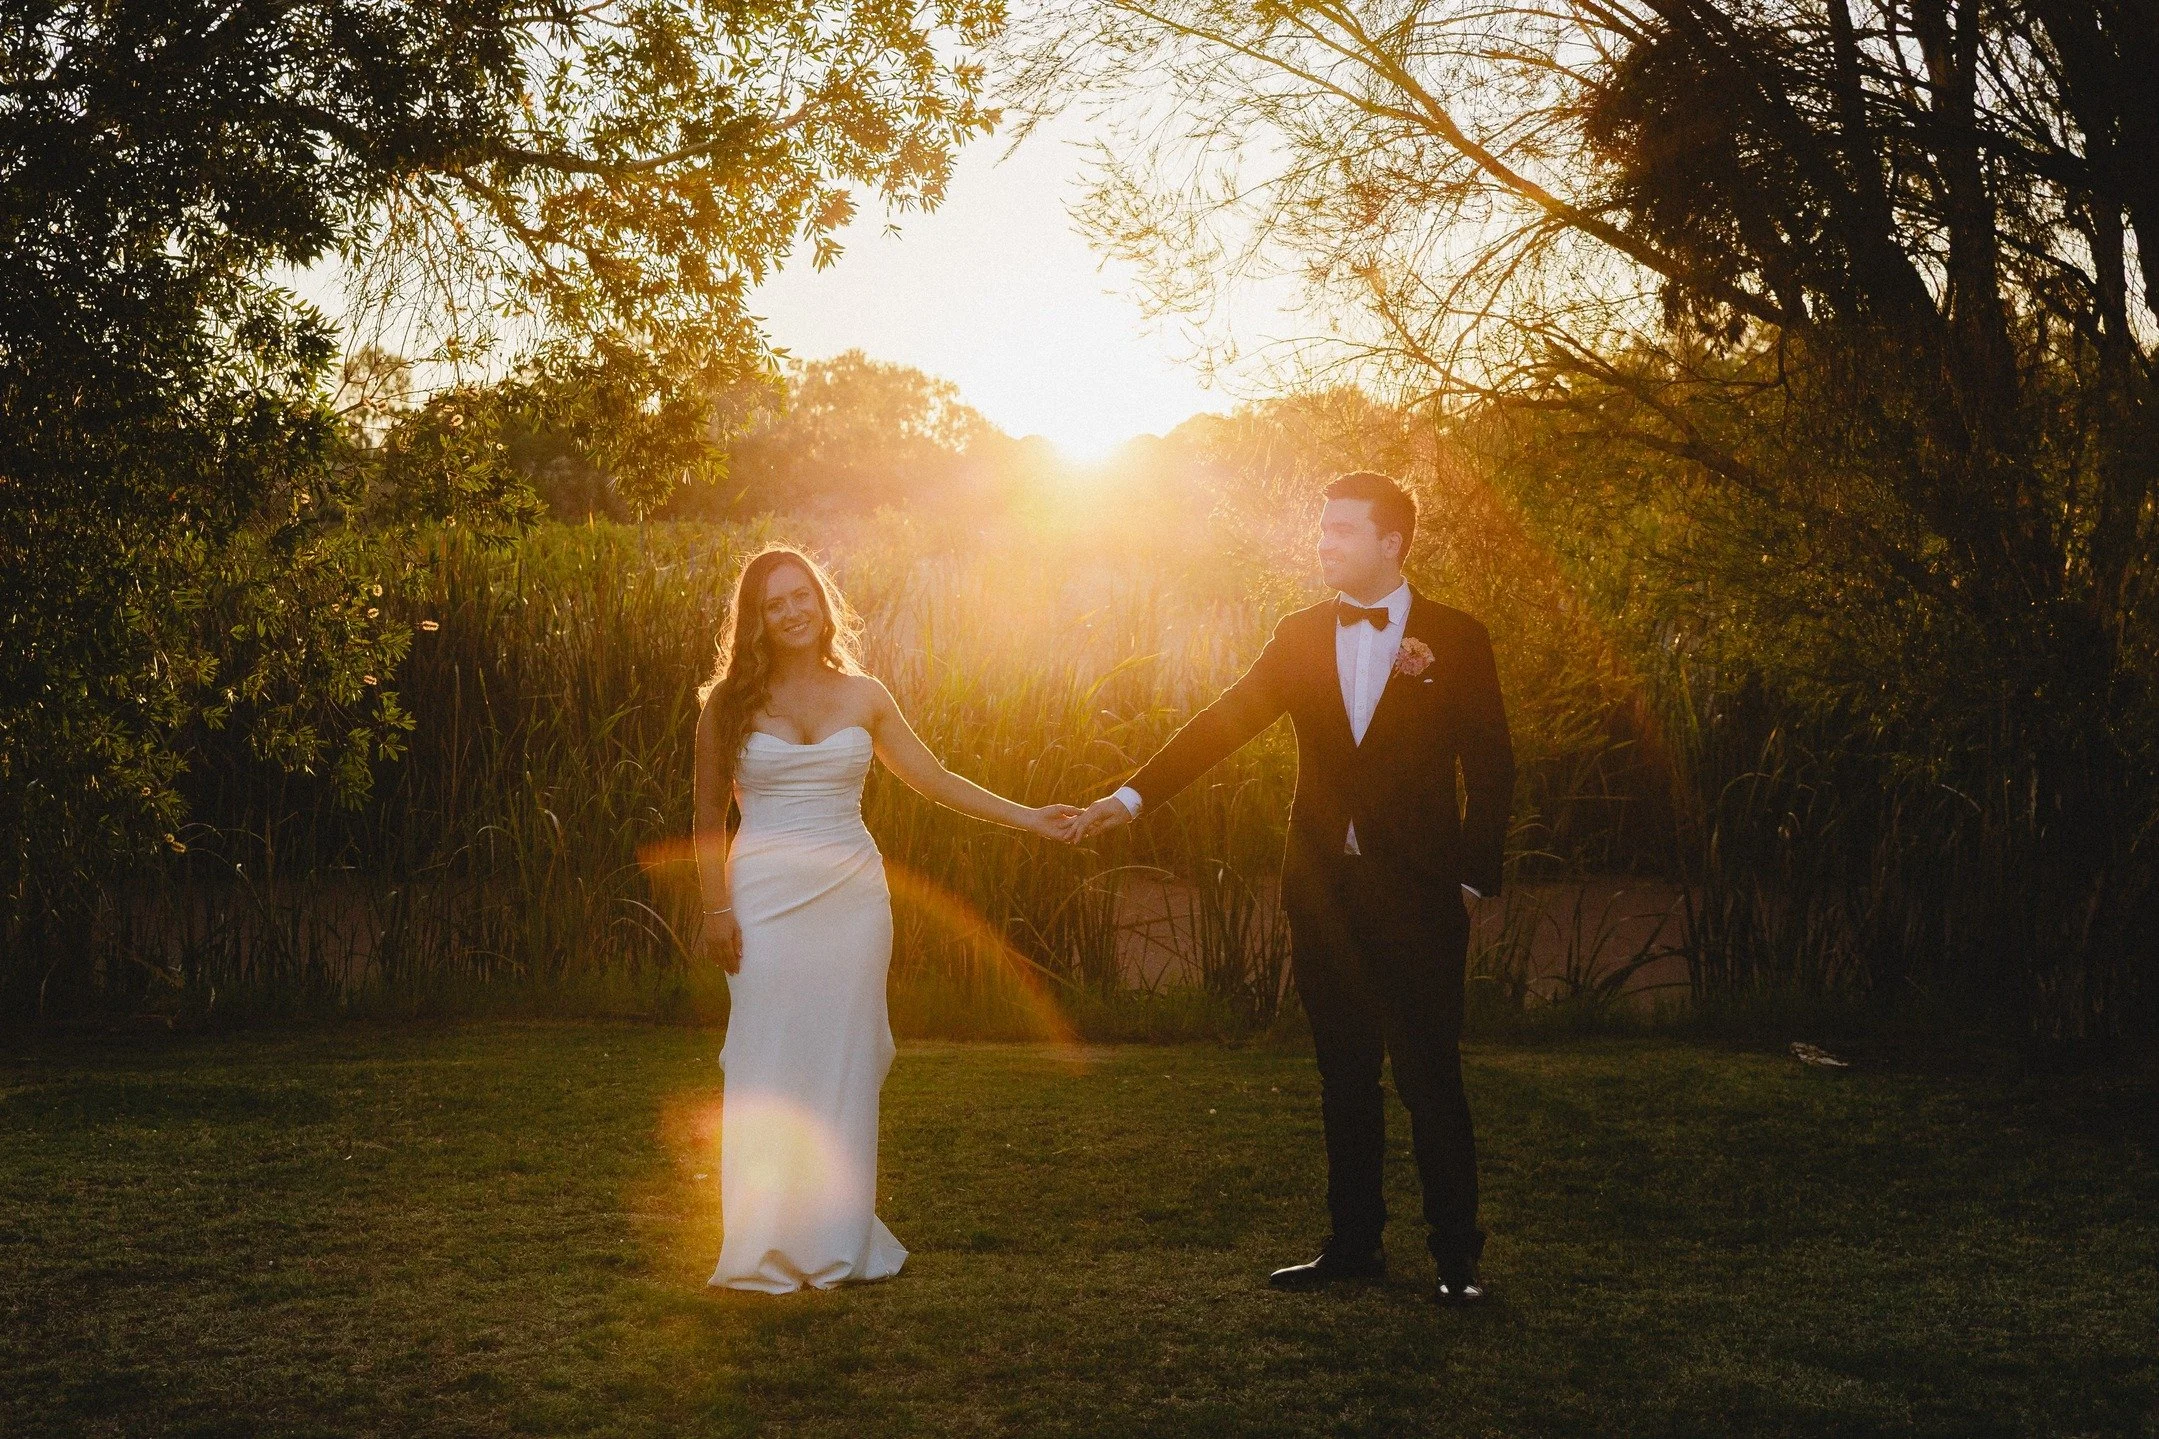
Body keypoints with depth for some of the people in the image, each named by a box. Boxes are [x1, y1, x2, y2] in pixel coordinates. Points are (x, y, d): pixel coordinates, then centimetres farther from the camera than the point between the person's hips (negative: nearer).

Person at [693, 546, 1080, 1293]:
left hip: (851, 894, 2)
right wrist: (716, 910, -3)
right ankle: (765, 1246, 4)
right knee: (769, 1069, -3)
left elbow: (935, 779, 11)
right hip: (765, 895, -2)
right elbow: (710, 818, 4)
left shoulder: (863, 697, 8)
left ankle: (838, 1238, 12)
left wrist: (1027, 817, 6)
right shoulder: (730, 702, 2)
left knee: (844, 1063, 3)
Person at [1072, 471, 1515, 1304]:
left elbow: (1490, 766, 1)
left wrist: (1474, 878, -4)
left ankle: (1455, 1255, 8)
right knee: (1344, 1077, 10)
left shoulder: (1455, 640, 0)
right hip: (1323, 888, 4)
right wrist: (1134, 794, -5)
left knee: (1429, 1078, -1)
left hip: (1417, 892, -4)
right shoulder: (1300, 638, 10)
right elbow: (1224, 723, 5)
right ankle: (1353, 1243, 19)